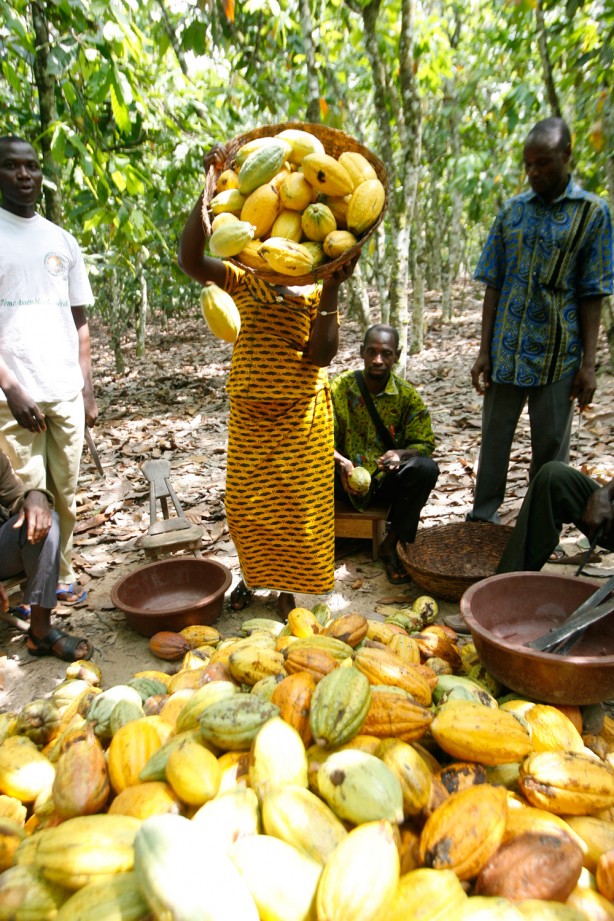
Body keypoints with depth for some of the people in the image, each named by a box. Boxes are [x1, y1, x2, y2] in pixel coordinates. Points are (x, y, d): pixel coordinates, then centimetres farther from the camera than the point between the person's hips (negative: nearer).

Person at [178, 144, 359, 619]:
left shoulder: (319, 294, -2)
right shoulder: (247, 283, 1)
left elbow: (320, 355, -18)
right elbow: (191, 259, -16)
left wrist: (332, 288, -22)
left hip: (301, 417, -1)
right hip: (249, 416, 2)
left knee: (298, 506, 5)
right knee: (245, 504, 10)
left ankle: (288, 586, 27)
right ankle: (252, 574, 37)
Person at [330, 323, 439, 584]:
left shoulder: (407, 395, -5)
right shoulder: (340, 387, -6)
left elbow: (424, 443, -5)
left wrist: (399, 454, -29)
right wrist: (341, 462, -30)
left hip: (387, 480, 1)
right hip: (347, 478, 0)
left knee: (426, 468, -28)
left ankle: (392, 543, -12)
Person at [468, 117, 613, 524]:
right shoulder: (512, 211, 7)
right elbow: (493, 286, 6)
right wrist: (484, 351, 0)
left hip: (558, 354, -2)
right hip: (506, 351, 2)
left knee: (551, 447, 7)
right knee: (494, 440, 9)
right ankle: (482, 519, 23)